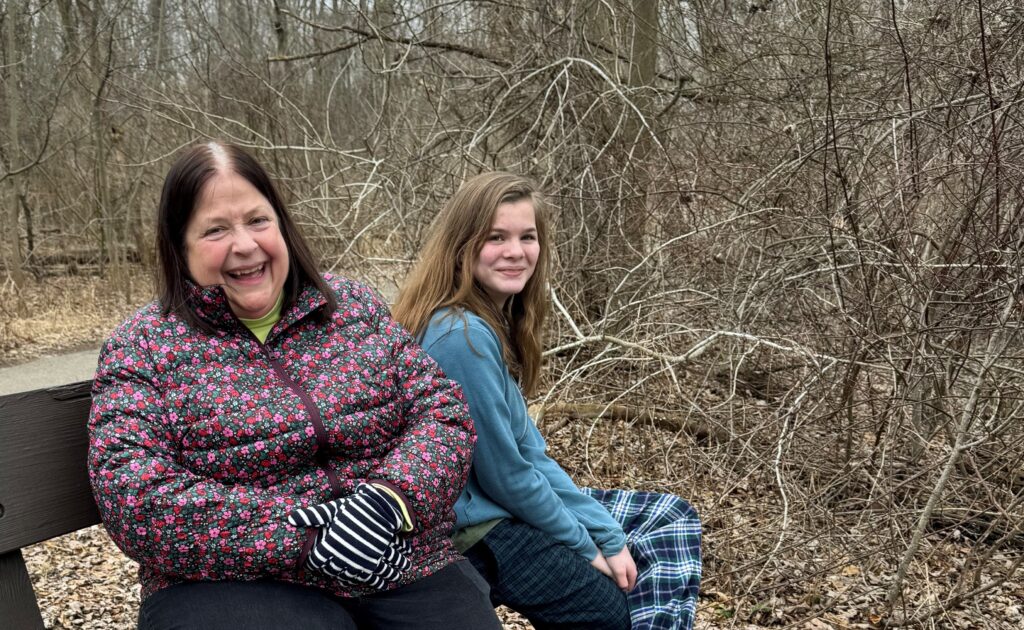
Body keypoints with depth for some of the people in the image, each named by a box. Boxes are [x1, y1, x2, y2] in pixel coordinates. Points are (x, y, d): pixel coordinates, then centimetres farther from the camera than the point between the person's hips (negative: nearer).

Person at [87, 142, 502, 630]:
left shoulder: (354, 306, 8)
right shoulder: (142, 348, 1)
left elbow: (442, 410, 3)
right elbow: (133, 499, -11)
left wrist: (390, 497, -17)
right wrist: (297, 535, -19)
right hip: (238, 585, -3)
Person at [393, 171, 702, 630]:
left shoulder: (496, 321, 5)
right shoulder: (463, 336, -24)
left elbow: (528, 450, 6)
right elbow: (504, 473, -20)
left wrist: (609, 533, 3)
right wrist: (587, 548, -7)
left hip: (515, 504, 9)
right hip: (477, 533, -9)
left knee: (671, 518, 13)